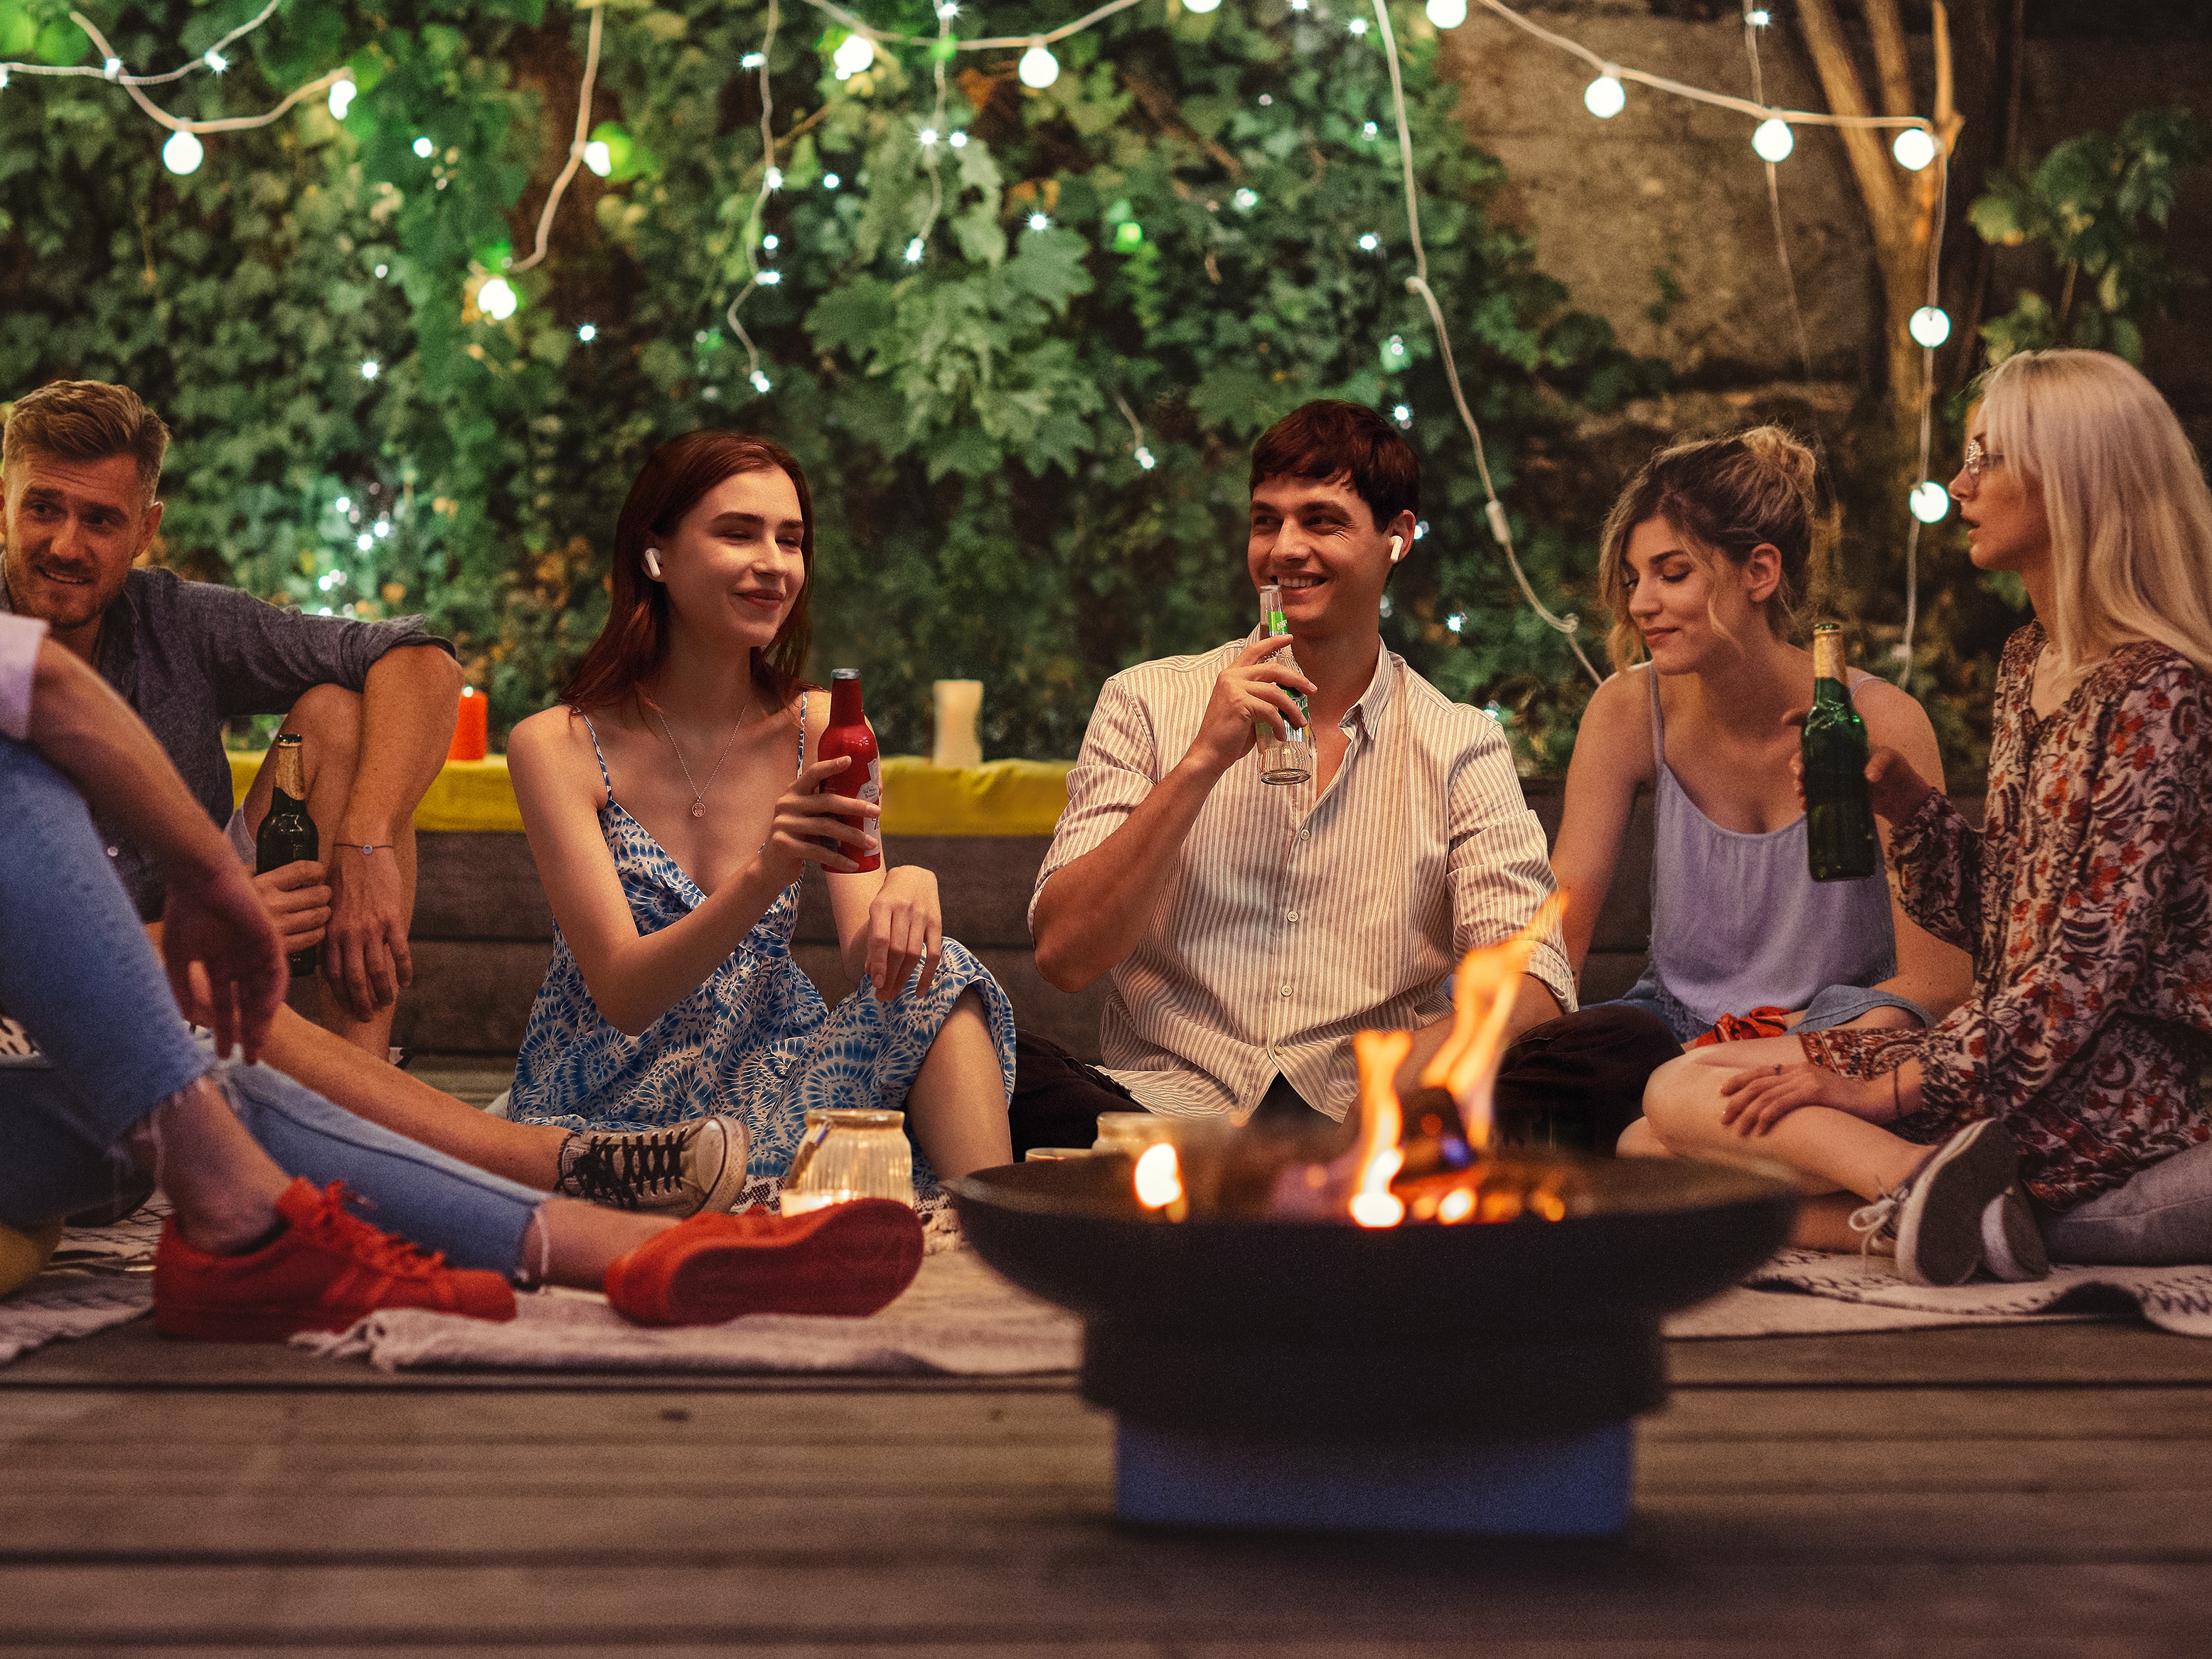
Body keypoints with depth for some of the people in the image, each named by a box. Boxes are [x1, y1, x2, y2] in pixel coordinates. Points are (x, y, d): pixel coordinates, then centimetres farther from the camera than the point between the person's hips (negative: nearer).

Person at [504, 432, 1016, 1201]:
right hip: (611, 1109, -4)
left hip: (767, 1081, 4)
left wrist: (908, 890, -29)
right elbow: (623, 995, -17)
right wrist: (765, 874, -34)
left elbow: (868, 960, -4)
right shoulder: (556, 747, -8)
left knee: (935, 980, -24)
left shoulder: (822, 728, 3)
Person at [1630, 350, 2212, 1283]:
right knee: (1647, 1148, -2)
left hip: (2101, 1091, -9)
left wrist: (1885, 1090, -19)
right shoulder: (2028, 662, 14)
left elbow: (2093, 969, -19)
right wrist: (1902, 798, 1)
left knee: (1682, 1095, -13)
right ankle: (1931, 1201, -19)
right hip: (2012, 1056, 9)